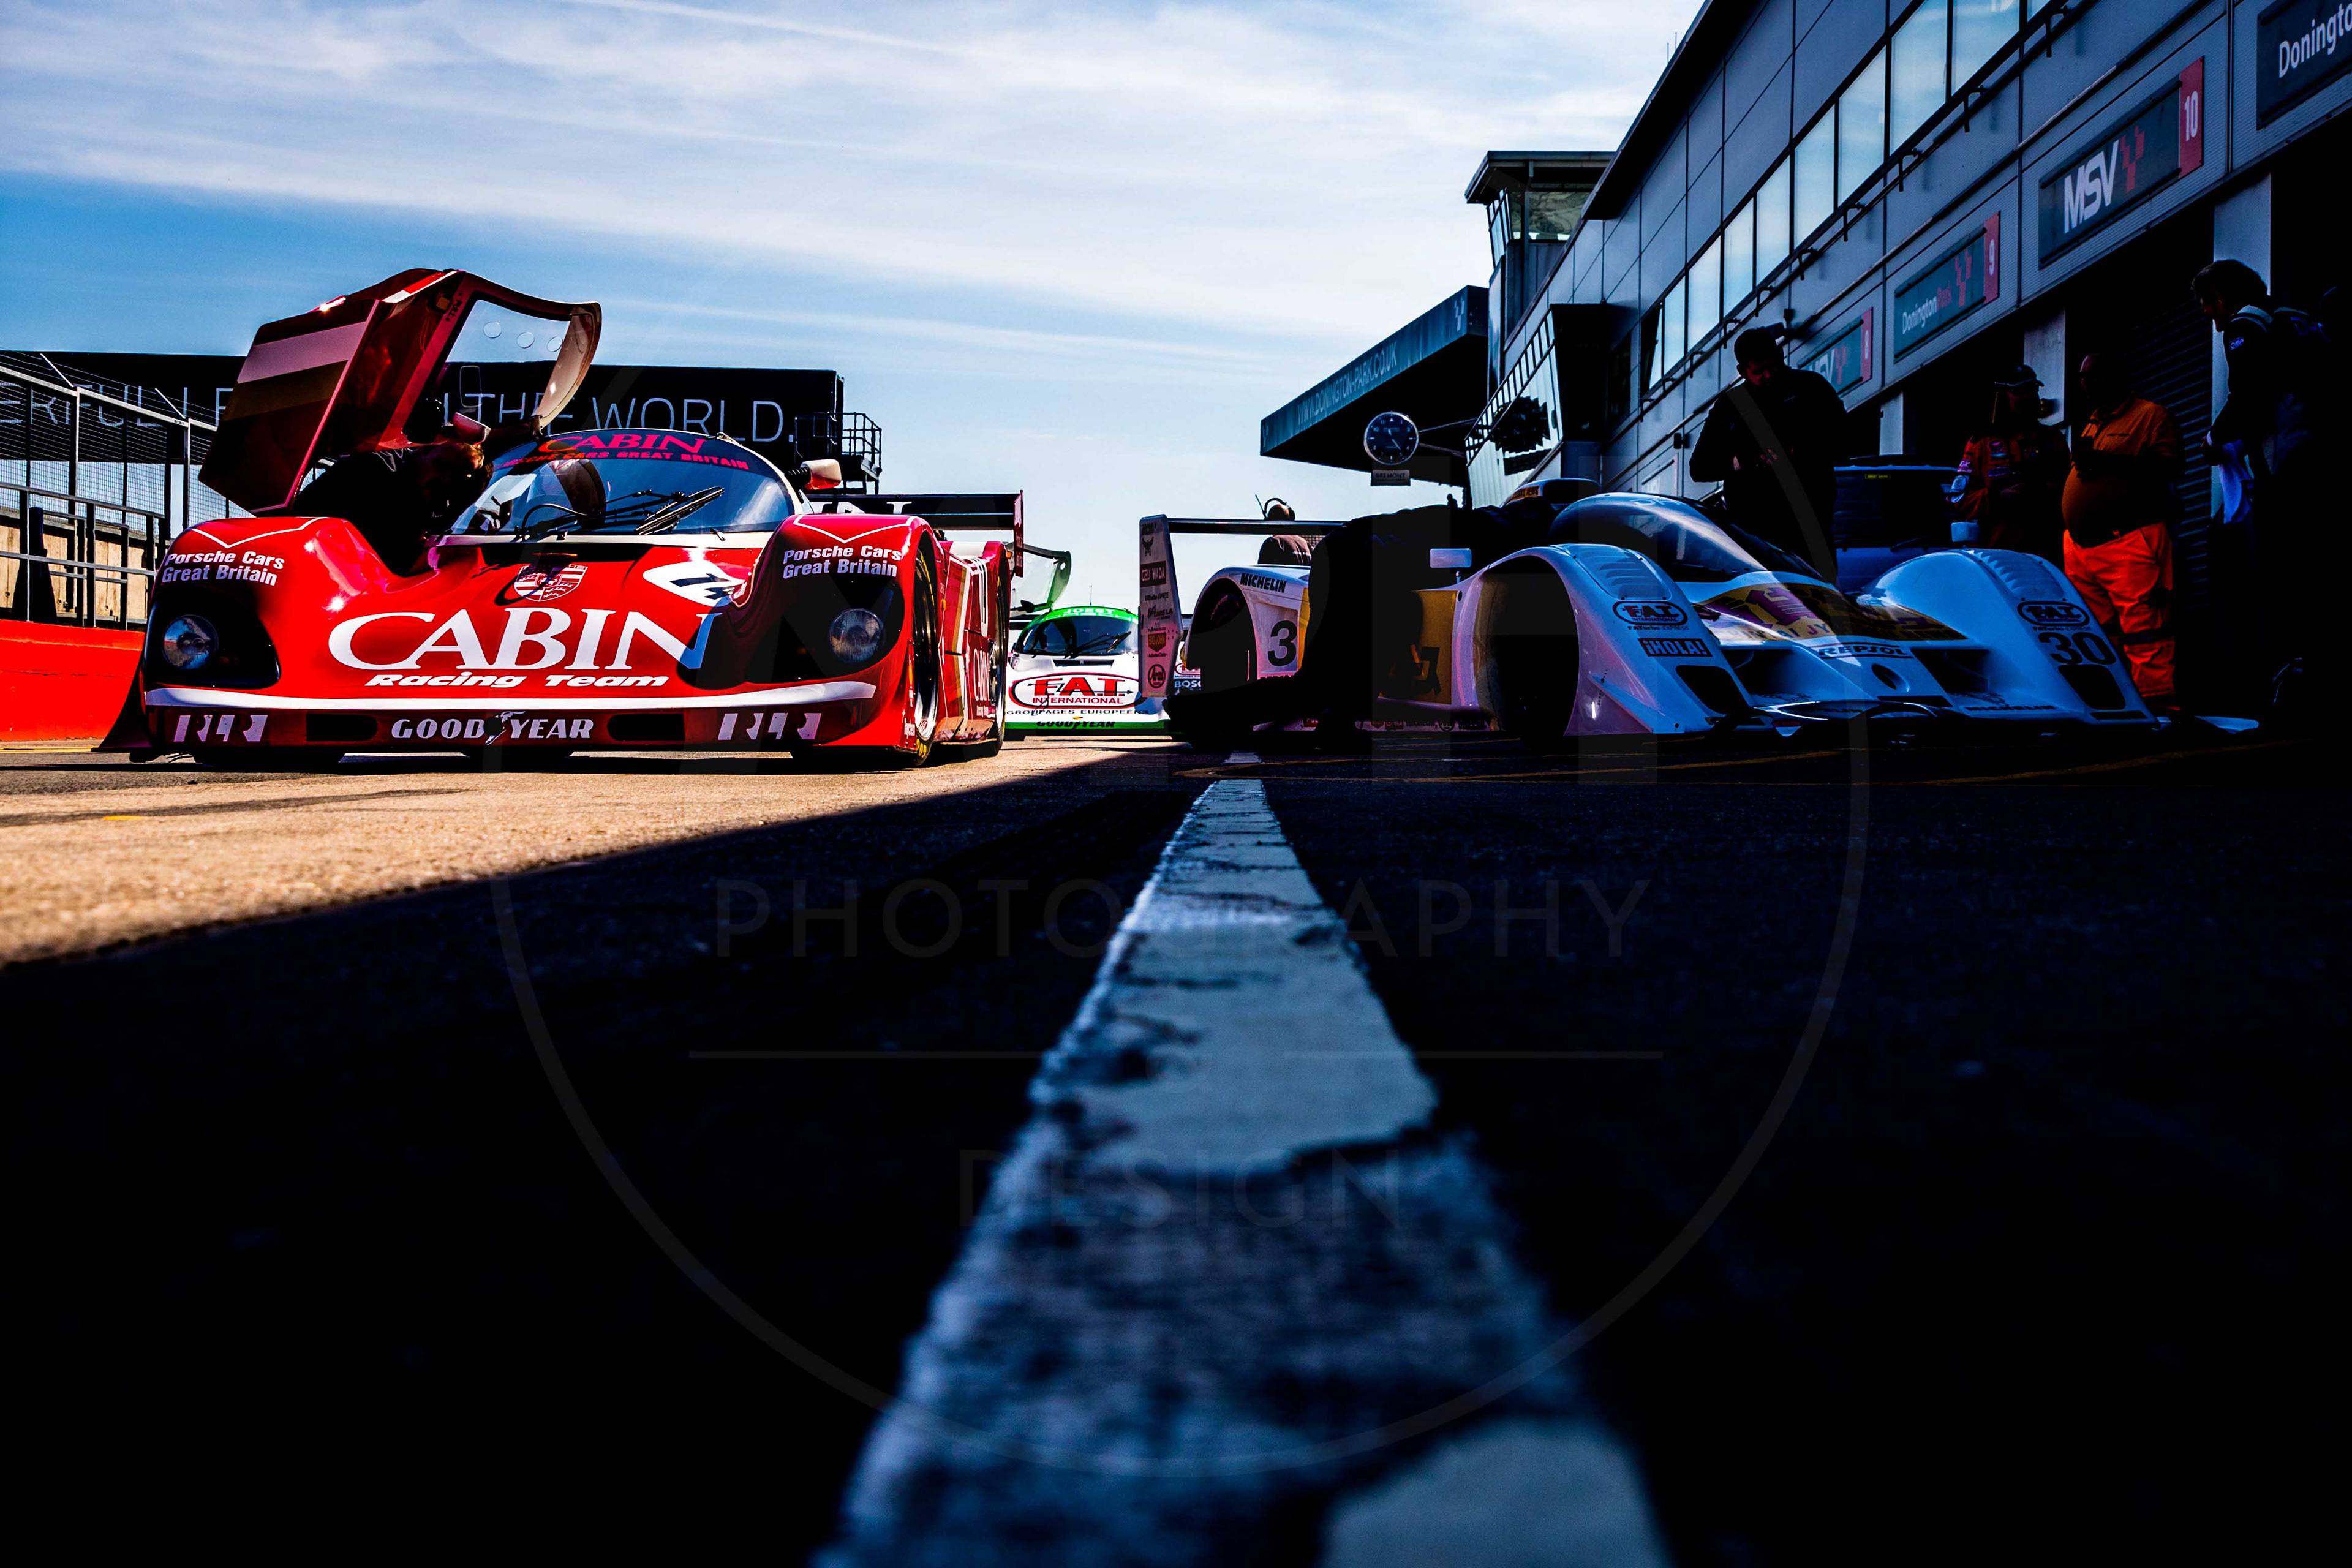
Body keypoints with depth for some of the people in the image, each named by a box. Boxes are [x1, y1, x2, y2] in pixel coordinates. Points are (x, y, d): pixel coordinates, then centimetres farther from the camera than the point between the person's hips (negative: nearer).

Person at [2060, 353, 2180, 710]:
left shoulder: (2151, 415, 3)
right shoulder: (2091, 424, 27)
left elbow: (2169, 469, -11)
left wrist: (2108, 461, -18)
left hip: (2129, 543, -8)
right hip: (2081, 544, 8)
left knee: (2144, 629, -13)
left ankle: (2157, 704, -14)